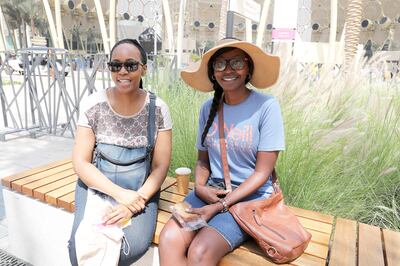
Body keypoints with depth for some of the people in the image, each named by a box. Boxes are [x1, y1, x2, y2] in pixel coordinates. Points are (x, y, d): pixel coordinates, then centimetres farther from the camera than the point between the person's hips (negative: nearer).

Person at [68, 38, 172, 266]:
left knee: (135, 244, -24)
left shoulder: (157, 109, -6)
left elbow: (161, 166, -4)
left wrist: (135, 201, -18)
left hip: (140, 190, 0)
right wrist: (119, 193, -17)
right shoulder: (93, 105, -5)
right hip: (96, 185, 1)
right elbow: (81, 162, -5)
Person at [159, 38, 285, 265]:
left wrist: (219, 207, -15)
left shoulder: (266, 106, -11)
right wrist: (200, 187, -8)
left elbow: (262, 172, -11)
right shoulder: (208, 108, 5)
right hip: (211, 191, 4)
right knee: (169, 239, -22)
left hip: (251, 196, -3)